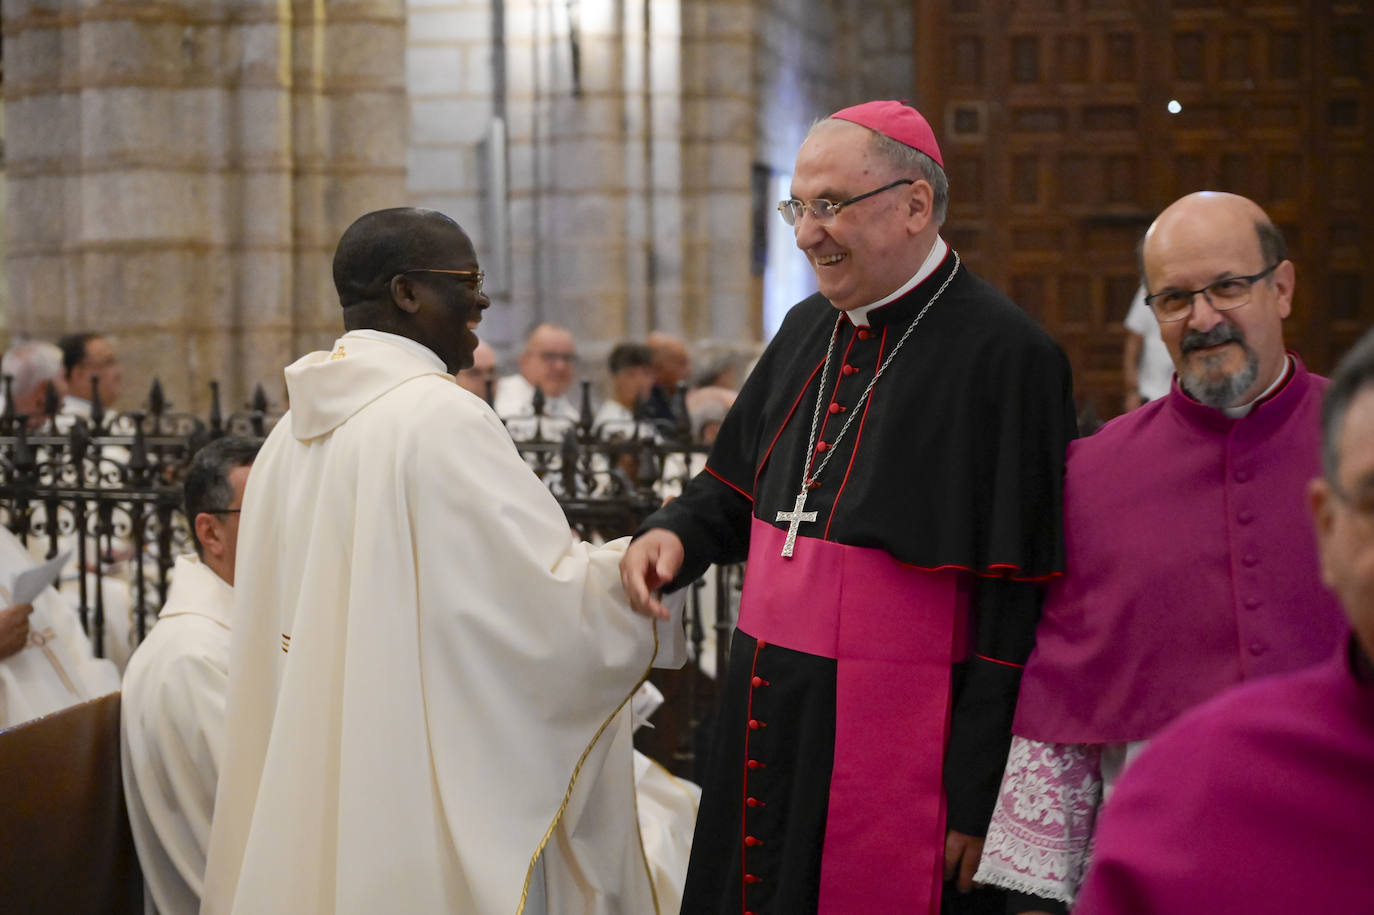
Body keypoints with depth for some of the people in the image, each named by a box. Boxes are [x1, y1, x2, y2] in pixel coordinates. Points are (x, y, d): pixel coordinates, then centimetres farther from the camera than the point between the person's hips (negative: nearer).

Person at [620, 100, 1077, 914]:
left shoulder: (1005, 354, -13)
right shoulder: (809, 331, 10)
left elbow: (1019, 604, -15)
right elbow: (738, 479, 25)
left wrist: (976, 798, -16)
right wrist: (676, 533, 2)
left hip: (893, 748, -7)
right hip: (766, 721, 7)